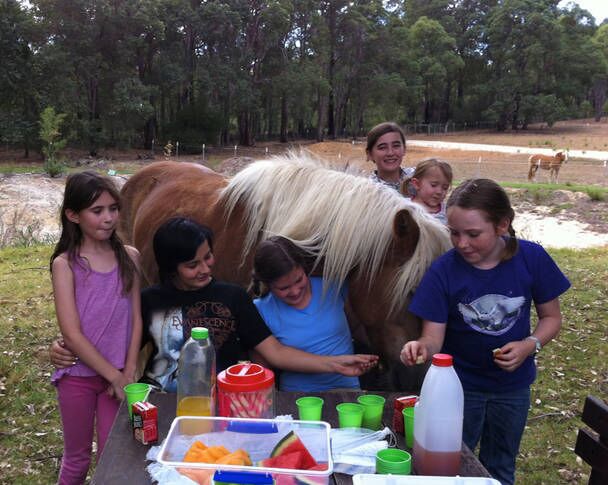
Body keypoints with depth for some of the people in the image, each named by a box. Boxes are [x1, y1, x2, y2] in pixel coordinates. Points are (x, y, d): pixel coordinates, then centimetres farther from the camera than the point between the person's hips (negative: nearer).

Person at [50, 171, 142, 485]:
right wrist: (115, 376, -16)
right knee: (77, 458, 15)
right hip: (78, 374, -2)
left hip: (118, 374, 2)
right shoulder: (65, 264, -11)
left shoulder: (129, 257, -1)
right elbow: (72, 334, -16)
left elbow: (136, 319, -1)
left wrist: (128, 373, -8)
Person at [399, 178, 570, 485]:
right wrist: (422, 348, -42)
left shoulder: (532, 258, -18)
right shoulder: (443, 270, -21)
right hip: (460, 385, -1)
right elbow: (433, 337, -20)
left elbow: (551, 316, -5)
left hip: (513, 385, 2)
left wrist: (530, 345, -24)